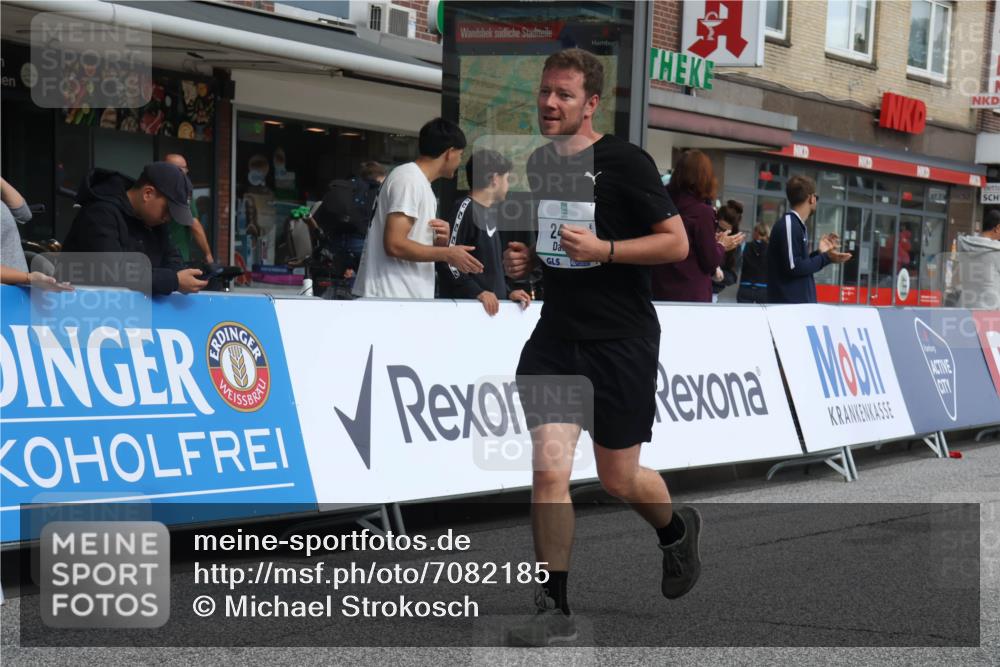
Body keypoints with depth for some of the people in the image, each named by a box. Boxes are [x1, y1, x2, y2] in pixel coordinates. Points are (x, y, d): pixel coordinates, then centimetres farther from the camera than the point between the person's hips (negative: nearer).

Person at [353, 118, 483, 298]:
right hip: (390, 297, -10)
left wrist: (441, 242, 1)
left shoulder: (421, 183, 19)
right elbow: (395, 245, -20)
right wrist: (447, 254, -13)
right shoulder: (409, 179, -11)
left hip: (408, 297, 10)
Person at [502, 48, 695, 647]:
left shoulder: (625, 162, -10)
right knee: (548, 469, -9)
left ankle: (677, 531, 42)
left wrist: (602, 249, -21)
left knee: (618, 479, 8)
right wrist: (527, 259, 5)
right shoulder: (538, 164, 10)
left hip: (622, 342, -4)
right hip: (556, 335, 5)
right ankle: (555, 610, 0)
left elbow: (677, 242, -11)